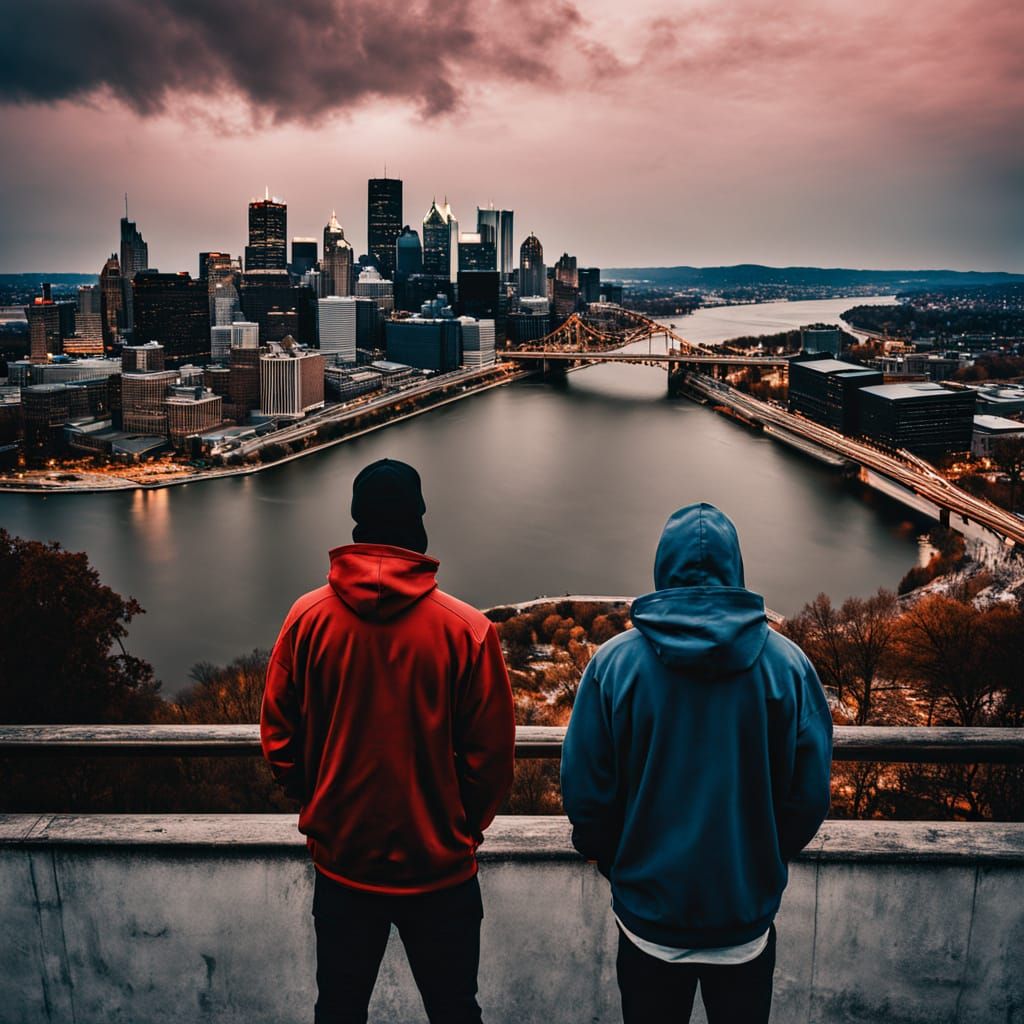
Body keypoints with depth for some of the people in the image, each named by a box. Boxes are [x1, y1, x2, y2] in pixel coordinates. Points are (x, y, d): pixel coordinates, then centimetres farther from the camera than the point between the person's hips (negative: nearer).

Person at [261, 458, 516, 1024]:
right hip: (440, 866, -2)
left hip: (341, 859, 2)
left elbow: (278, 738, -3)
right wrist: (464, 831, 7)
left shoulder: (308, 617, -10)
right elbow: (491, 754, -11)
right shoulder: (467, 629, -16)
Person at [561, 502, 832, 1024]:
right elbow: (810, 795, -5)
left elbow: (584, 795, -9)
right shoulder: (787, 663, -10)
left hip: (649, 910, -1)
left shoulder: (613, 662, -13)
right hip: (747, 913, 1)